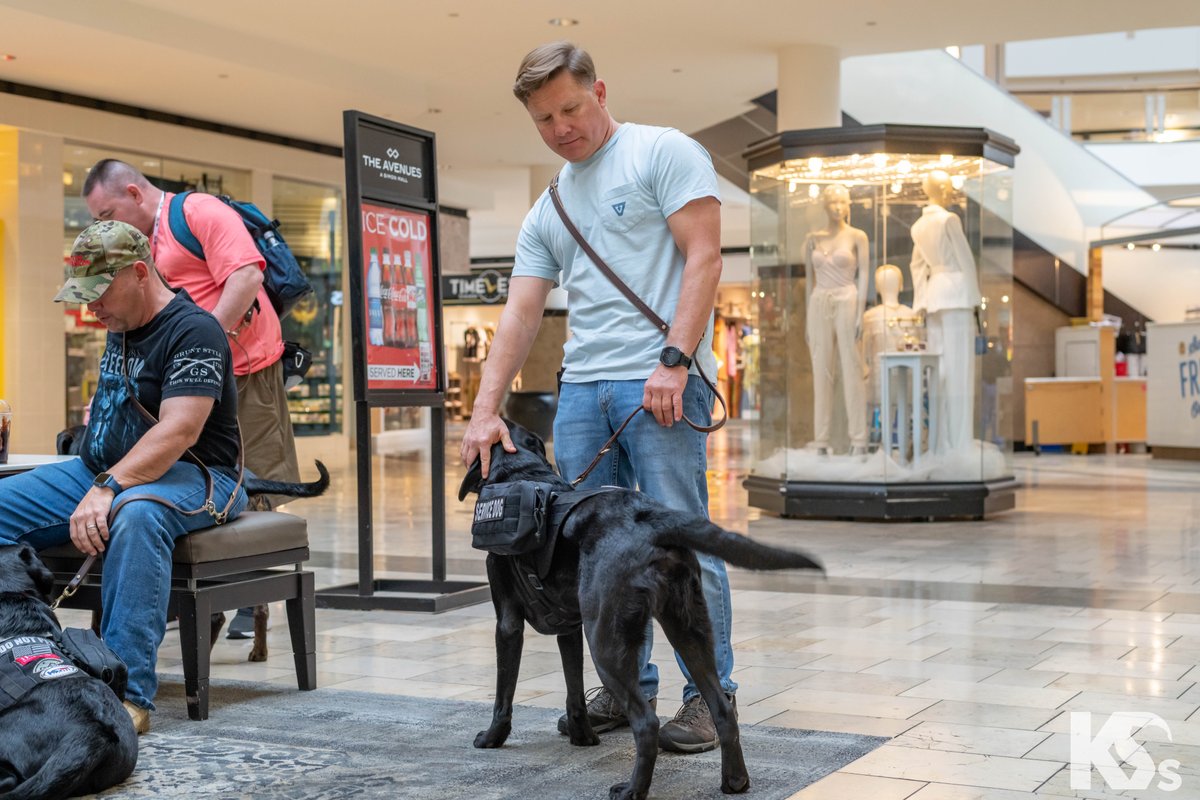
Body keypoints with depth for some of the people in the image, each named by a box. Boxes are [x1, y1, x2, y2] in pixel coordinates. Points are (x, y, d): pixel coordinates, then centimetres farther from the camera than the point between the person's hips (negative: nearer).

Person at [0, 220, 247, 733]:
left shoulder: (193, 332, -14)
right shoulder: (120, 330, 13)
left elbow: (179, 431, -26)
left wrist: (107, 489, -35)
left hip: (191, 477, -9)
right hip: (104, 471, 9)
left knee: (136, 513, -41)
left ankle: (129, 693, -42)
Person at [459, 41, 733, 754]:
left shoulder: (665, 153, 2)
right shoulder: (548, 211, 21)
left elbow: (703, 257, -7)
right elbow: (521, 314, 15)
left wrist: (674, 360, -17)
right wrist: (486, 410, 4)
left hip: (661, 381, -7)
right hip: (581, 387, 7)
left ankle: (709, 695, 3)